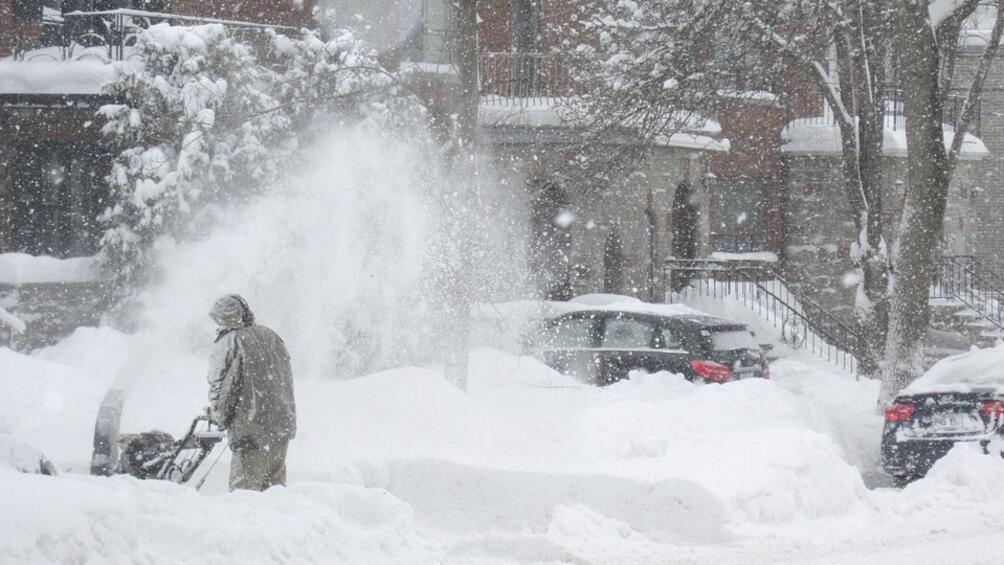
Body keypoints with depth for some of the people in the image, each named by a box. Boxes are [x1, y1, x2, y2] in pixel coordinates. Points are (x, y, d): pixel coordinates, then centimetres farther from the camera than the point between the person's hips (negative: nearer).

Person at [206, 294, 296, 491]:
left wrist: (221, 418, 9)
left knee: (245, 489, -2)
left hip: (252, 431, -7)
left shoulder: (228, 343, -11)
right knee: (275, 485, 16)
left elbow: (219, 388, -9)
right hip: (282, 426, 7)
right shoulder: (271, 337, 10)